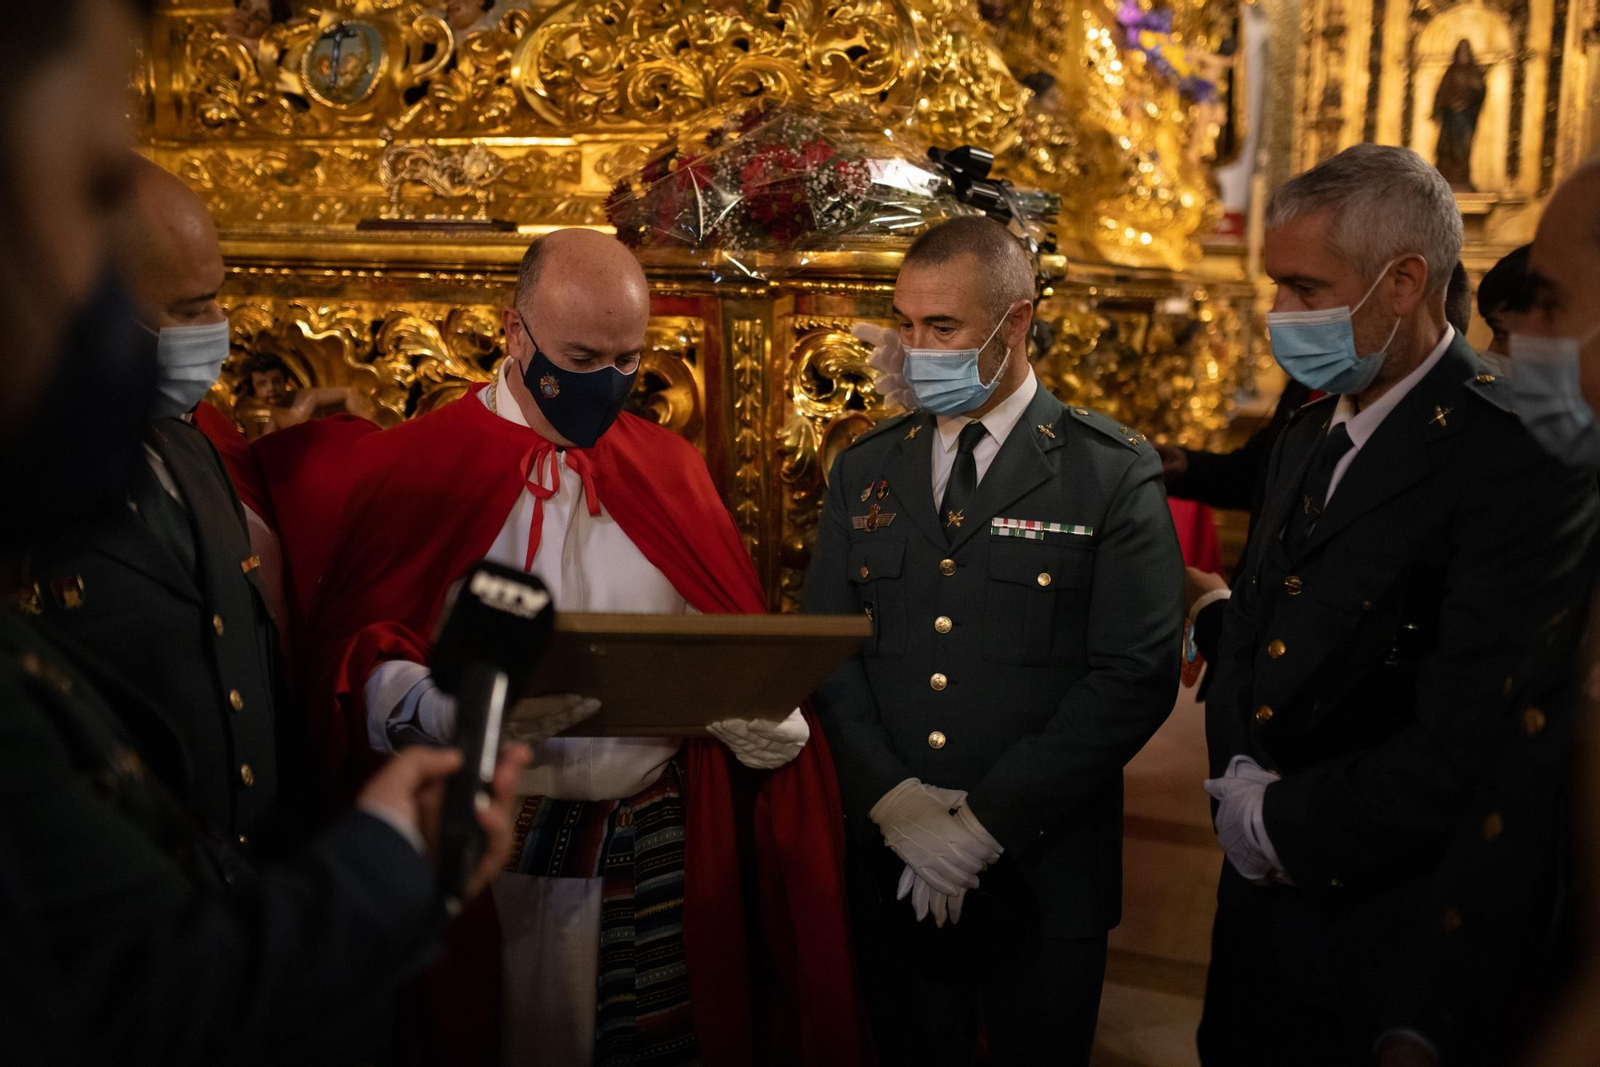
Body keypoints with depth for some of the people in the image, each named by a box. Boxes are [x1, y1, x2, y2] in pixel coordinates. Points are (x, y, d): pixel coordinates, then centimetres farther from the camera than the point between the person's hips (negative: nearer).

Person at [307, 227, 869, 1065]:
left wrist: (769, 723, -9)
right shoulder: (409, 468, 0)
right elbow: (355, 673, -5)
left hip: (661, 858, 3)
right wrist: (446, 704, -25)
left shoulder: (671, 468, 10)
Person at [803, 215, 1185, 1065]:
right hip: (891, 870, 3)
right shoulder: (864, 469, 6)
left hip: (1044, 874, -3)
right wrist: (890, 797, -11)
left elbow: (1135, 675, -12)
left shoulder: (1115, 474, -7)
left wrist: (990, 820, -15)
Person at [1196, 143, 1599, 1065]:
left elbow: (1463, 744, -25)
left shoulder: (1520, 460, -20)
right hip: (1264, 887, 7)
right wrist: (1239, 775, -4)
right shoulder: (1308, 436, 8)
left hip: (1385, 929, -7)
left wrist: (1282, 824, -14)